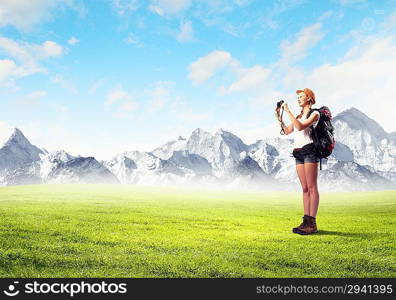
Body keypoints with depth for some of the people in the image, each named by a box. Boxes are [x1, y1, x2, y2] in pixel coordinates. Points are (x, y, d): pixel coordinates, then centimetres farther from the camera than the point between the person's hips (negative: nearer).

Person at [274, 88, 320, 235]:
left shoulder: (315, 114, 0)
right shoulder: (299, 116, 23)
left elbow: (300, 127, -15)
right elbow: (287, 131, 22)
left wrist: (288, 111, -12)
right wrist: (278, 116, 16)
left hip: (309, 150, -7)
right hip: (298, 153, 7)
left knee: (312, 187, -8)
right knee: (305, 188, 4)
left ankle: (312, 223, -9)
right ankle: (306, 221, 5)